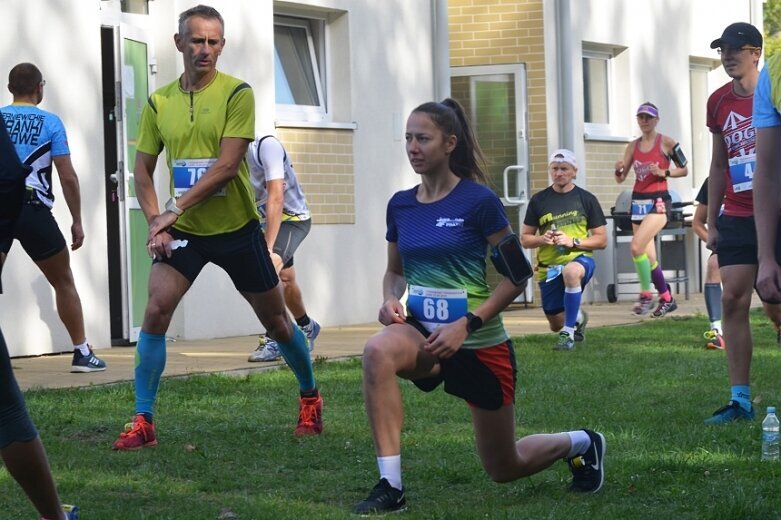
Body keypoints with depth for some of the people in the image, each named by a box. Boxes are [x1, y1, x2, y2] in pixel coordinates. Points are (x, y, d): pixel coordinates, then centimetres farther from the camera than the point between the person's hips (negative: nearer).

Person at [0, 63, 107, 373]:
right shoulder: (50, 123, 1)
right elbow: (67, 176, -2)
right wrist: (77, 221, 5)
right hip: (34, 210, -1)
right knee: (64, 283, 14)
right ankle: (82, 353, 15)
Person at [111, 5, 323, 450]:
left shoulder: (237, 93, -11)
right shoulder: (159, 103, 1)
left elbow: (227, 166, -19)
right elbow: (143, 171, 7)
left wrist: (176, 208, -22)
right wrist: (156, 223, -8)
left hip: (236, 228, -2)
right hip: (183, 231, 2)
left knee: (277, 322, 9)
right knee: (156, 311, -16)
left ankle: (311, 398, 33)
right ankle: (143, 422, -9)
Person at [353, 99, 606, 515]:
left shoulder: (478, 201, -13)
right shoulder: (400, 205, 2)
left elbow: (517, 275, -10)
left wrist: (466, 325, -19)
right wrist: (390, 300, -7)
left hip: (480, 342, -4)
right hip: (423, 333, 4)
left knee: (504, 469, 9)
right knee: (378, 351, -34)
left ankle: (579, 444, 43)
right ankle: (390, 486, -29)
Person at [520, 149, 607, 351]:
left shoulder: (586, 199, 0)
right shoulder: (539, 201, 3)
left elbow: (602, 240, 0)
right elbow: (525, 239, 8)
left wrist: (573, 241, -15)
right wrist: (542, 239, -14)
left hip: (580, 259, -3)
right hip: (548, 268, 3)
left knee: (571, 272, -41)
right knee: (556, 325, 7)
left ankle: (569, 333, -29)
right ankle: (578, 317, 46)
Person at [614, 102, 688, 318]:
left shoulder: (666, 142, -3)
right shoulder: (633, 146, 11)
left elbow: (684, 170, 1)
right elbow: (620, 179, 10)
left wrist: (663, 172, -14)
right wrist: (619, 169, -12)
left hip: (659, 201, -6)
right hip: (638, 201, 6)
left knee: (636, 247, -22)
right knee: (648, 256, 7)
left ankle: (646, 294, -7)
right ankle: (667, 299, 21)